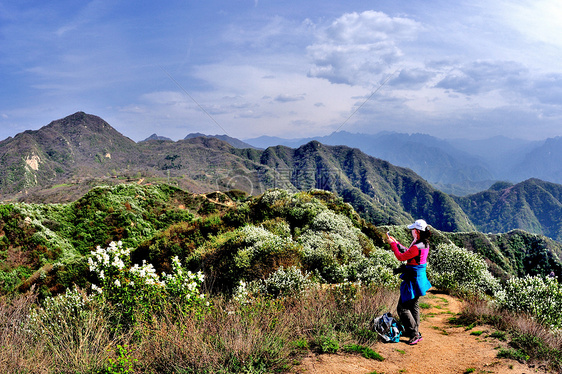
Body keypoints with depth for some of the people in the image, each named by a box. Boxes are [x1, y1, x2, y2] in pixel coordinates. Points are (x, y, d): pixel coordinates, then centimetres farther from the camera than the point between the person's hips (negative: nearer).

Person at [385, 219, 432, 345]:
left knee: (402, 308, -2)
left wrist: (392, 244, -7)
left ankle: (415, 334, 3)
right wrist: (396, 243, 15)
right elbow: (408, 252, 17)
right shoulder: (424, 244, 4)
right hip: (419, 277, 10)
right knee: (413, 306, 22)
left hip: (413, 280, -10)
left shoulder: (417, 247, -26)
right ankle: (415, 332, 35)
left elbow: (401, 257, -18)